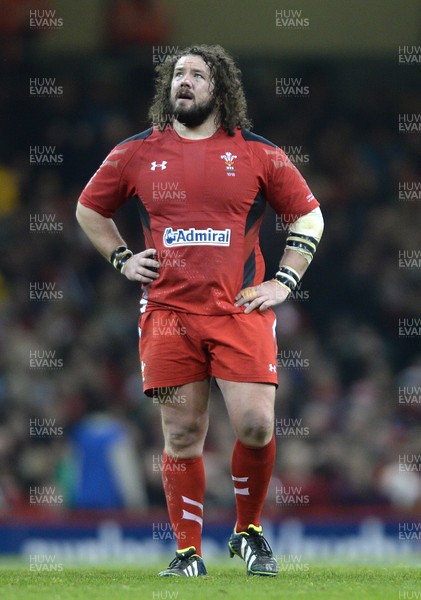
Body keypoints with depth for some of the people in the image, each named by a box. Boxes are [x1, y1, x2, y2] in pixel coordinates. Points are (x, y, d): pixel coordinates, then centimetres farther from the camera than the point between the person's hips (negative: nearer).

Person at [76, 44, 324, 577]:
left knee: (255, 425, -11)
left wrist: (283, 282, 4)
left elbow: (308, 216, 14)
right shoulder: (137, 154, 9)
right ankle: (188, 551, 11)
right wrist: (122, 259, 12)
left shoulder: (257, 154, 6)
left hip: (240, 312, -1)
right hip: (168, 314, 1)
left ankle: (248, 530, 13)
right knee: (182, 436, 2)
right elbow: (89, 208, 24)